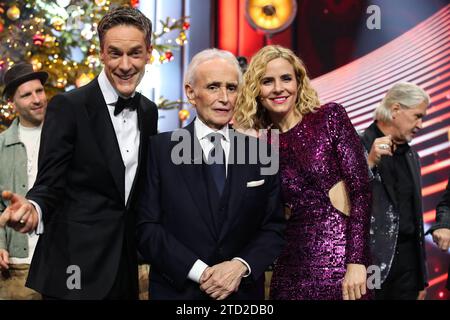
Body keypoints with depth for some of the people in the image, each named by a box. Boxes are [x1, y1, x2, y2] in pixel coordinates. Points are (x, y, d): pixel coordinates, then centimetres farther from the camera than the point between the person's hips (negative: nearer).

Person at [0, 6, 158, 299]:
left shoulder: (149, 111, 7)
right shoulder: (68, 106, -11)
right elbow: (49, 184, -11)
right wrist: (33, 209, -33)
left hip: (126, 266, 6)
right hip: (75, 268, -5)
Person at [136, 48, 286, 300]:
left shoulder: (260, 153, 1)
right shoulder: (160, 149, -5)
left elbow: (274, 228, 1)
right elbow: (147, 228, -8)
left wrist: (241, 266, -15)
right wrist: (199, 272, -16)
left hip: (244, 291, 2)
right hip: (177, 290, -2)